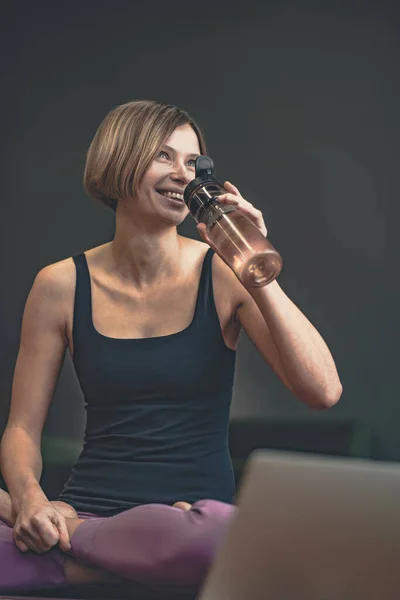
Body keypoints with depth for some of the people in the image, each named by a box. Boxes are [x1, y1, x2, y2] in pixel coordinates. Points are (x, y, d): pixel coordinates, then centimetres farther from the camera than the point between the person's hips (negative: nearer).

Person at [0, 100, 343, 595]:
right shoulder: (62, 286, 5)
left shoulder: (222, 276, 1)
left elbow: (323, 392, -9)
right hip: (88, 505, -2)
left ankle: (68, 538, -13)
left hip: (193, 511, 2)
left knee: (222, 536, -39)